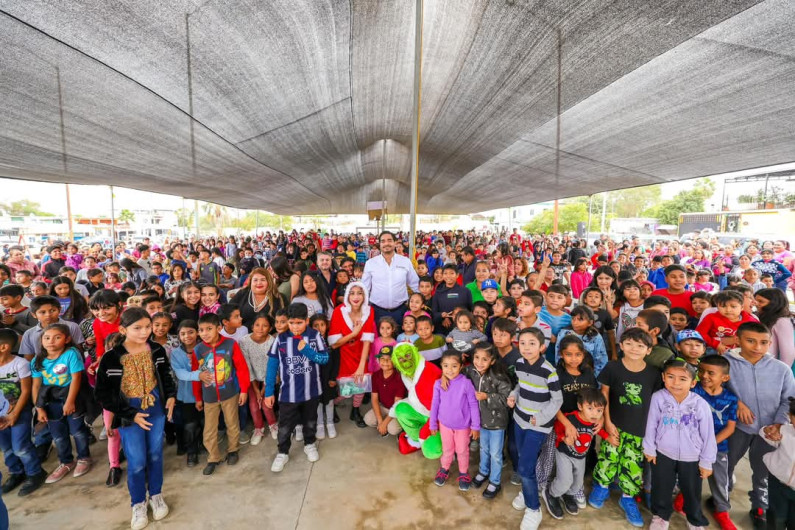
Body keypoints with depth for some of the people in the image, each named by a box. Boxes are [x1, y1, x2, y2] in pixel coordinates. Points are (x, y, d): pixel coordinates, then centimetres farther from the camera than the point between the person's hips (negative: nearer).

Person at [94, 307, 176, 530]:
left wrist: (171, 396, -5)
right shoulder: (111, 358, -18)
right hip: (129, 413, -2)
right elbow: (102, 393, -11)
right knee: (137, 461, 5)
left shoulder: (157, 350, -9)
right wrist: (130, 414, -13)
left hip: (156, 407, 3)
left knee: (155, 454, 16)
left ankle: (156, 495, 37)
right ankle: (138, 503, 31)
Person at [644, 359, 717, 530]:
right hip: (663, 453, 0)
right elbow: (651, 425, -9)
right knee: (661, 489, 17)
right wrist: (649, 449, -1)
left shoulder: (700, 404, -19)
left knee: (692, 492, 21)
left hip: (691, 458, 0)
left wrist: (706, 462, 1)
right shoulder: (658, 398, -21)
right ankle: (661, 516, 43)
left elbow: (708, 435, -6)